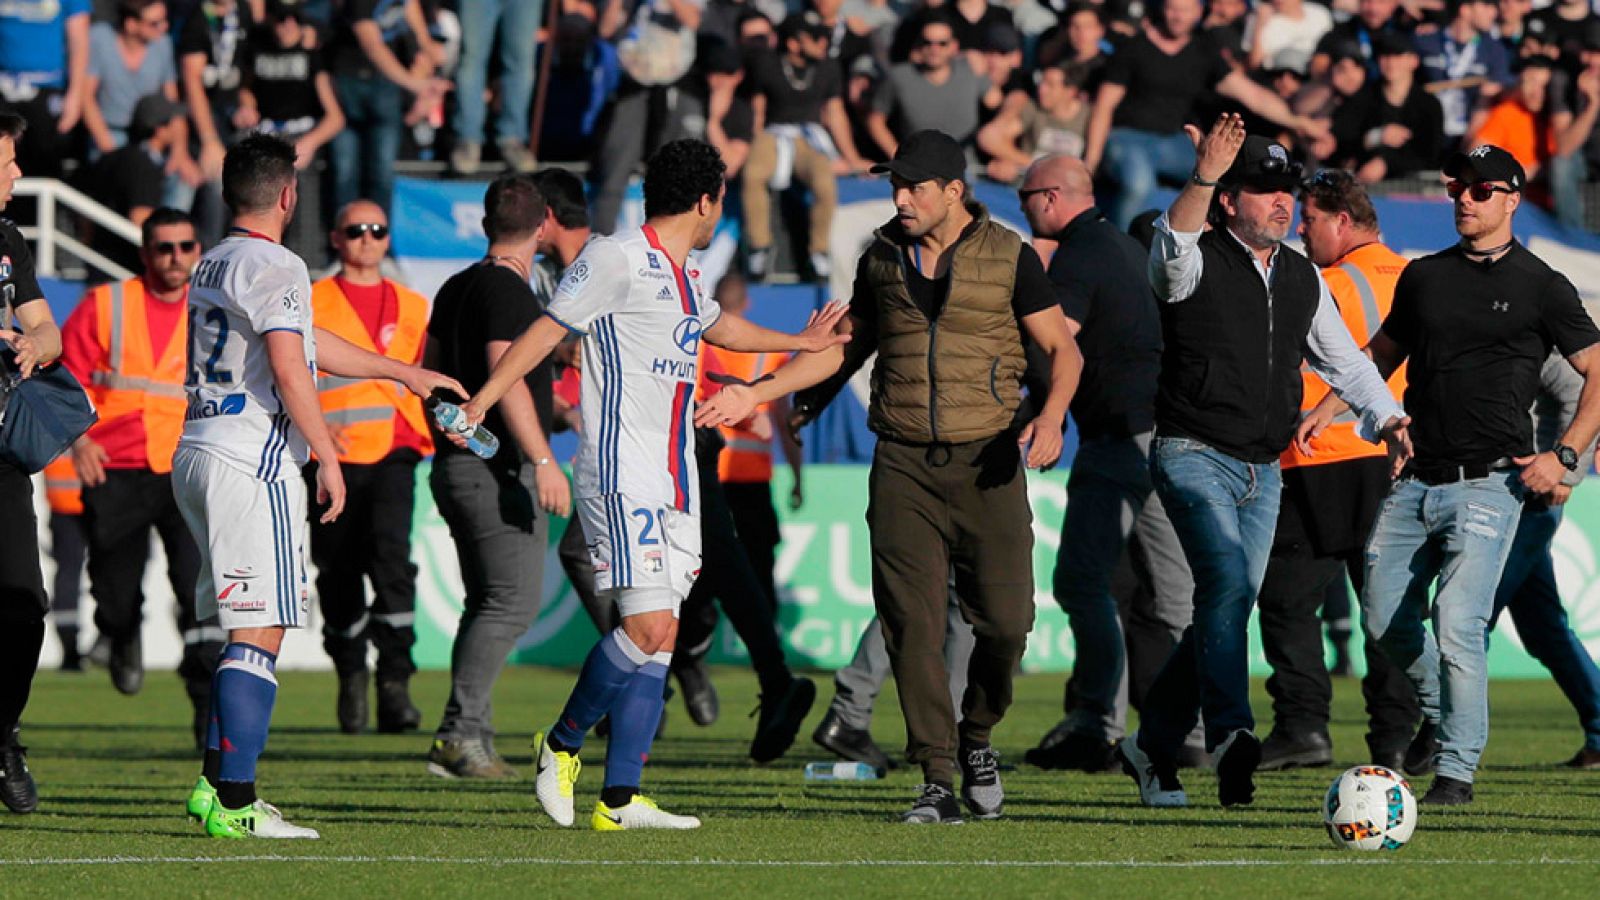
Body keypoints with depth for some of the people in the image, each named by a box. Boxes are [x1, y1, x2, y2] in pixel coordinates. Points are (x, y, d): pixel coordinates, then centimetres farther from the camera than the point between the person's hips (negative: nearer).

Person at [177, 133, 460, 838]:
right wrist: (327, 456, -13)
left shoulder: (212, 265, 20)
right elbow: (288, 367, -20)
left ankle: (216, 783, 13)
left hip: (196, 456, 9)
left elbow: (311, 343, 29)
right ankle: (235, 803, -14)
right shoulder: (274, 268, -9)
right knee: (259, 631, -9)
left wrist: (407, 374, 36)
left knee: (245, 632, 15)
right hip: (251, 463, -9)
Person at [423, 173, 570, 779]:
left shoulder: (456, 289, 14)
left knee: (487, 602, 13)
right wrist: (542, 460, -26)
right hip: (501, 468, -9)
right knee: (515, 600, -11)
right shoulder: (508, 290, -12)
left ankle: (470, 738, 10)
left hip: (456, 463, 9)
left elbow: (431, 373, 20)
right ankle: (459, 733, -18)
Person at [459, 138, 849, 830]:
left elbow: (716, 326, 39)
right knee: (648, 626, -16)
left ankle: (620, 798, 2)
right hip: (623, 479, -9)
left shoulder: (684, 276, 18)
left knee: (659, 636, 2)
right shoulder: (617, 260, -8)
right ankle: (560, 746, 4)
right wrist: (481, 401, -15)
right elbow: (548, 330, -8)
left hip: (675, 484, 9)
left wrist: (801, 343, 51)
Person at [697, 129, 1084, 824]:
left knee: (1005, 620, -5)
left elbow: (1063, 349, 3)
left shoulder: (1007, 256, -1)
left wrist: (1051, 416, -17)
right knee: (912, 624, -6)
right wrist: (757, 393, 13)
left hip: (986, 461, -2)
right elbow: (847, 346, 21)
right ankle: (938, 782, -3)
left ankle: (977, 739, 23)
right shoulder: (882, 257, 9)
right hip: (903, 465, 2)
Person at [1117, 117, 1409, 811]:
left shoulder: (1303, 280, 14)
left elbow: (1343, 360, 24)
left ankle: (1153, 746, 21)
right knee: (1228, 579, -27)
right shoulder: (1197, 263, -5)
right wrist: (1203, 178, -46)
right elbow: (1175, 241, -30)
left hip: (1262, 472, 7)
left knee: (1226, 610, 7)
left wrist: (1387, 417, 9)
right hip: (1194, 458, -7)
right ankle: (1230, 735, -35)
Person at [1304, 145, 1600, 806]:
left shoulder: (1541, 287, 0)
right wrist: (1328, 407, 14)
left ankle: (1457, 769, -7)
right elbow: (1383, 352, 28)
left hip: (1488, 484, -5)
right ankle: (1439, 710, 33)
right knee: (1384, 619, 6)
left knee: (1457, 625, -15)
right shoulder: (1424, 277, 13)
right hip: (1417, 478, 5)